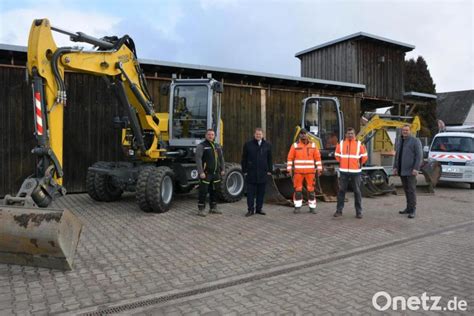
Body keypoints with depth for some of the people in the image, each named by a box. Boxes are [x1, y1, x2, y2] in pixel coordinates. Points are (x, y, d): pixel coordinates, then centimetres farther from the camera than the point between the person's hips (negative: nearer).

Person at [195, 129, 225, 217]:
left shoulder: (217, 146, 14)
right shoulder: (201, 146, -6)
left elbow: (221, 158, 20)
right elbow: (198, 159, -14)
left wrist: (222, 169, 13)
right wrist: (201, 172, -20)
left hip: (216, 173, 6)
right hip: (206, 173, -6)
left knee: (214, 191, 13)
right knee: (203, 191, -3)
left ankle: (213, 208, 25)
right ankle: (201, 209, 7)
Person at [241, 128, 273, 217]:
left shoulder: (267, 145, 8)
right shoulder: (248, 144, 2)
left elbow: (269, 159, 12)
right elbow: (244, 159, 3)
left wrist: (269, 170, 7)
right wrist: (244, 170, -1)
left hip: (263, 173, 2)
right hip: (251, 173, -2)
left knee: (261, 192, 9)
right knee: (250, 192, 0)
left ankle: (259, 208, 19)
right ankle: (250, 209, 7)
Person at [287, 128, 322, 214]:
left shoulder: (313, 145, 6)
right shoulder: (295, 145, 3)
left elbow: (317, 157, 6)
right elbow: (290, 158, 3)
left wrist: (319, 168, 1)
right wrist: (289, 169, -3)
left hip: (310, 171, 1)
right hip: (298, 171, 0)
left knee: (311, 189, 4)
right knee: (298, 189, 2)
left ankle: (312, 207, 12)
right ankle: (297, 207, 11)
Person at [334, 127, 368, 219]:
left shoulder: (359, 144, 0)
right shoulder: (341, 143, 3)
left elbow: (364, 156, 10)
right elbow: (337, 155, 15)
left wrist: (359, 164, 14)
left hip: (355, 172, -1)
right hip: (343, 171, 1)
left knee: (357, 192, 4)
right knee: (341, 191, 4)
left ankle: (358, 212, 12)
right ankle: (339, 210, 12)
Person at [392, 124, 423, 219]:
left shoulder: (415, 141, -6)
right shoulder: (399, 141, 14)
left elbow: (419, 155, -11)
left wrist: (416, 168, -17)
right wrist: (395, 167, 11)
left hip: (410, 170, -6)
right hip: (401, 170, 6)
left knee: (411, 190, -5)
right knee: (406, 190, 11)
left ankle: (412, 210, 0)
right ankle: (408, 208, 19)